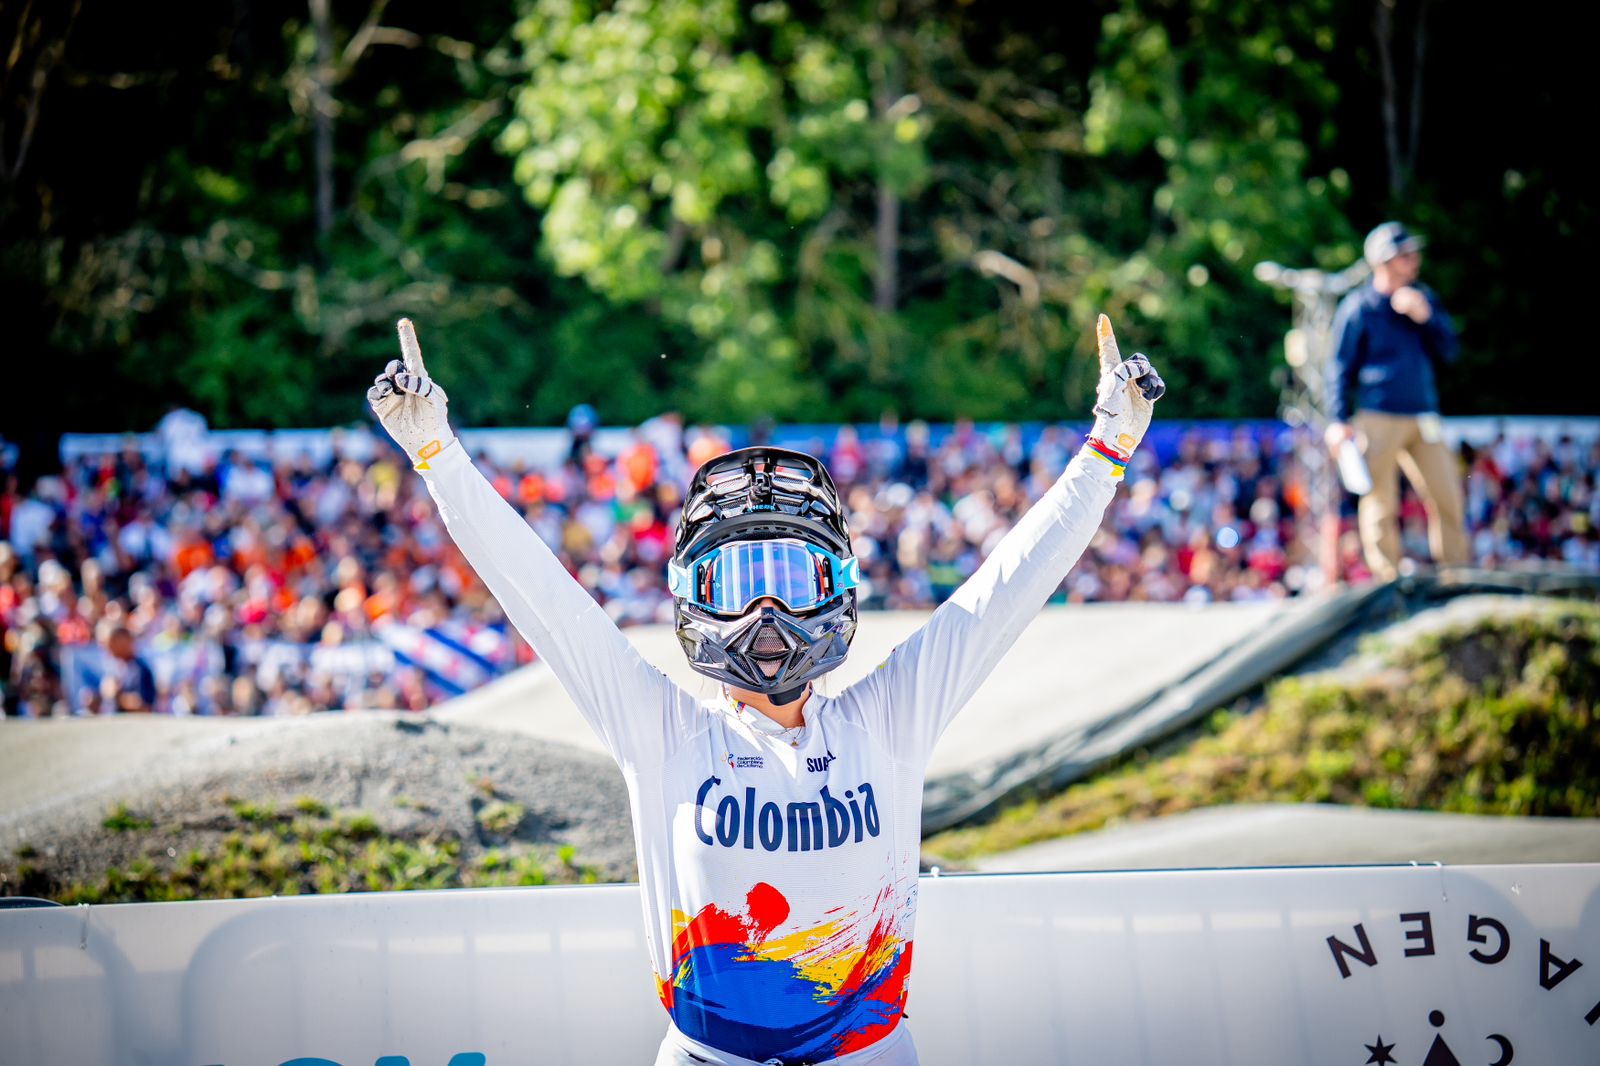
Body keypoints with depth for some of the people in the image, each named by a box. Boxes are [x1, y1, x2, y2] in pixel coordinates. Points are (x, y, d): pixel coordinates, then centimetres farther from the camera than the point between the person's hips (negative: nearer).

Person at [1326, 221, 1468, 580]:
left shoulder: (1424, 299, 13)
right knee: (1380, 505, -3)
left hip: (1423, 419, 4)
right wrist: (1340, 421, -7)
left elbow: (1448, 352, 9)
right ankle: (1389, 584, 3)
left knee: (1447, 497, -1)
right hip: (1379, 420, -4)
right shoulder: (1358, 307, -2)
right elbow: (1341, 367, 0)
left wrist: (1425, 318, -7)